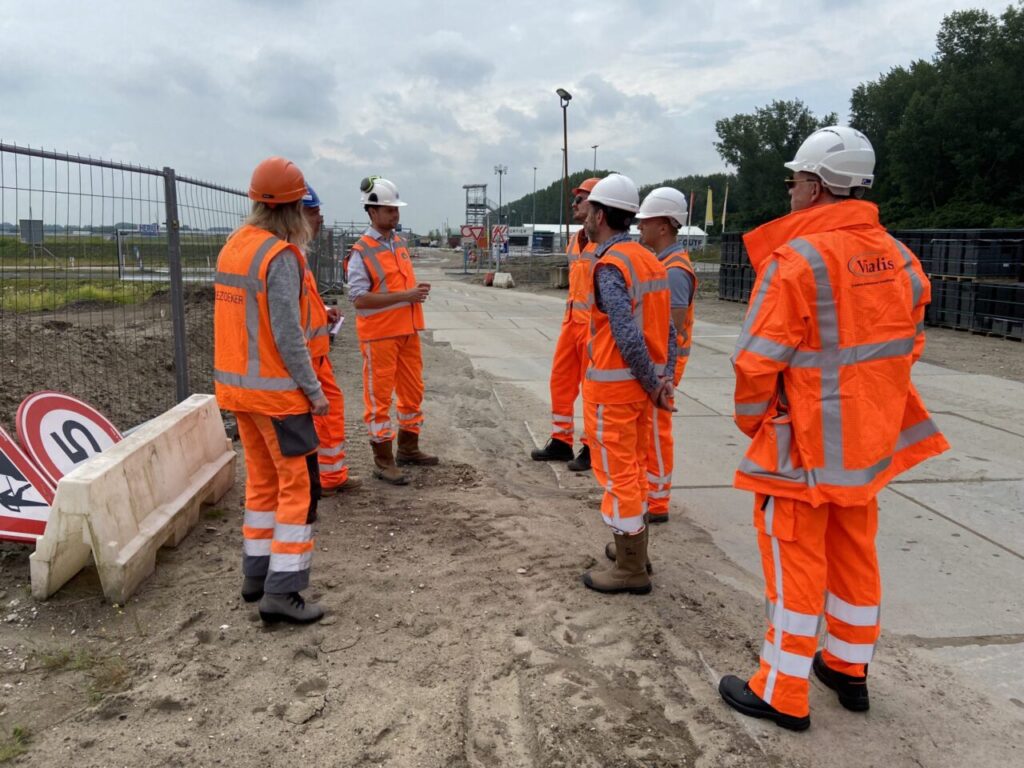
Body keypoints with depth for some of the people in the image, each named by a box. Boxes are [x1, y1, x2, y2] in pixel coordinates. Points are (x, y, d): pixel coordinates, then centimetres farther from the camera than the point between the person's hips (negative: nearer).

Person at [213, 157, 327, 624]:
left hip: (235, 385, 9)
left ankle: (256, 574, 25)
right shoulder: (281, 256, -17)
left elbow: (239, 318, 11)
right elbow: (287, 335, -19)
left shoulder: (232, 246, 8)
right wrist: (313, 389, -12)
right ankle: (281, 591, -1)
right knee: (299, 486, -1)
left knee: (262, 481, 17)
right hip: (276, 389, -8)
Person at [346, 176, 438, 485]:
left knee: (413, 390, 15)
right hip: (379, 335, -8)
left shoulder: (399, 242, 11)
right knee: (379, 396, 1)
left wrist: (417, 291, 2)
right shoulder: (361, 252, -12)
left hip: (408, 331, 8)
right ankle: (383, 460, 10)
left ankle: (408, 448, 31)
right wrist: (405, 296, -22)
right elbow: (359, 298, -20)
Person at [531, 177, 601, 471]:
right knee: (561, 381, 12)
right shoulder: (575, 240, 14)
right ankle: (561, 442, 23)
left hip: (595, 325, -9)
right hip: (571, 321, 9)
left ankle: (592, 448, 11)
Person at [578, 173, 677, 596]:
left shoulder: (610, 265, -17)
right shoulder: (648, 259, 9)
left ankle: (631, 570, 11)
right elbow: (668, 328, 8)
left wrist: (652, 384, -13)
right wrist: (665, 378, 4)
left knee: (617, 474, 1)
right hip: (639, 383, 9)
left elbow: (628, 337, -24)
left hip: (612, 385, -9)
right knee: (634, 467, 19)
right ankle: (632, 547, 33)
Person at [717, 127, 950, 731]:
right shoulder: (898, 257, 3)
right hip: (869, 441, 7)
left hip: (804, 443, -7)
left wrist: (751, 421, -2)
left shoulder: (797, 258, -19)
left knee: (795, 563, 4)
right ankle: (850, 669, 36)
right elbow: (908, 346, 10)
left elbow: (759, 360, -19)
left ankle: (783, 693, 16)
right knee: (854, 554, 19)